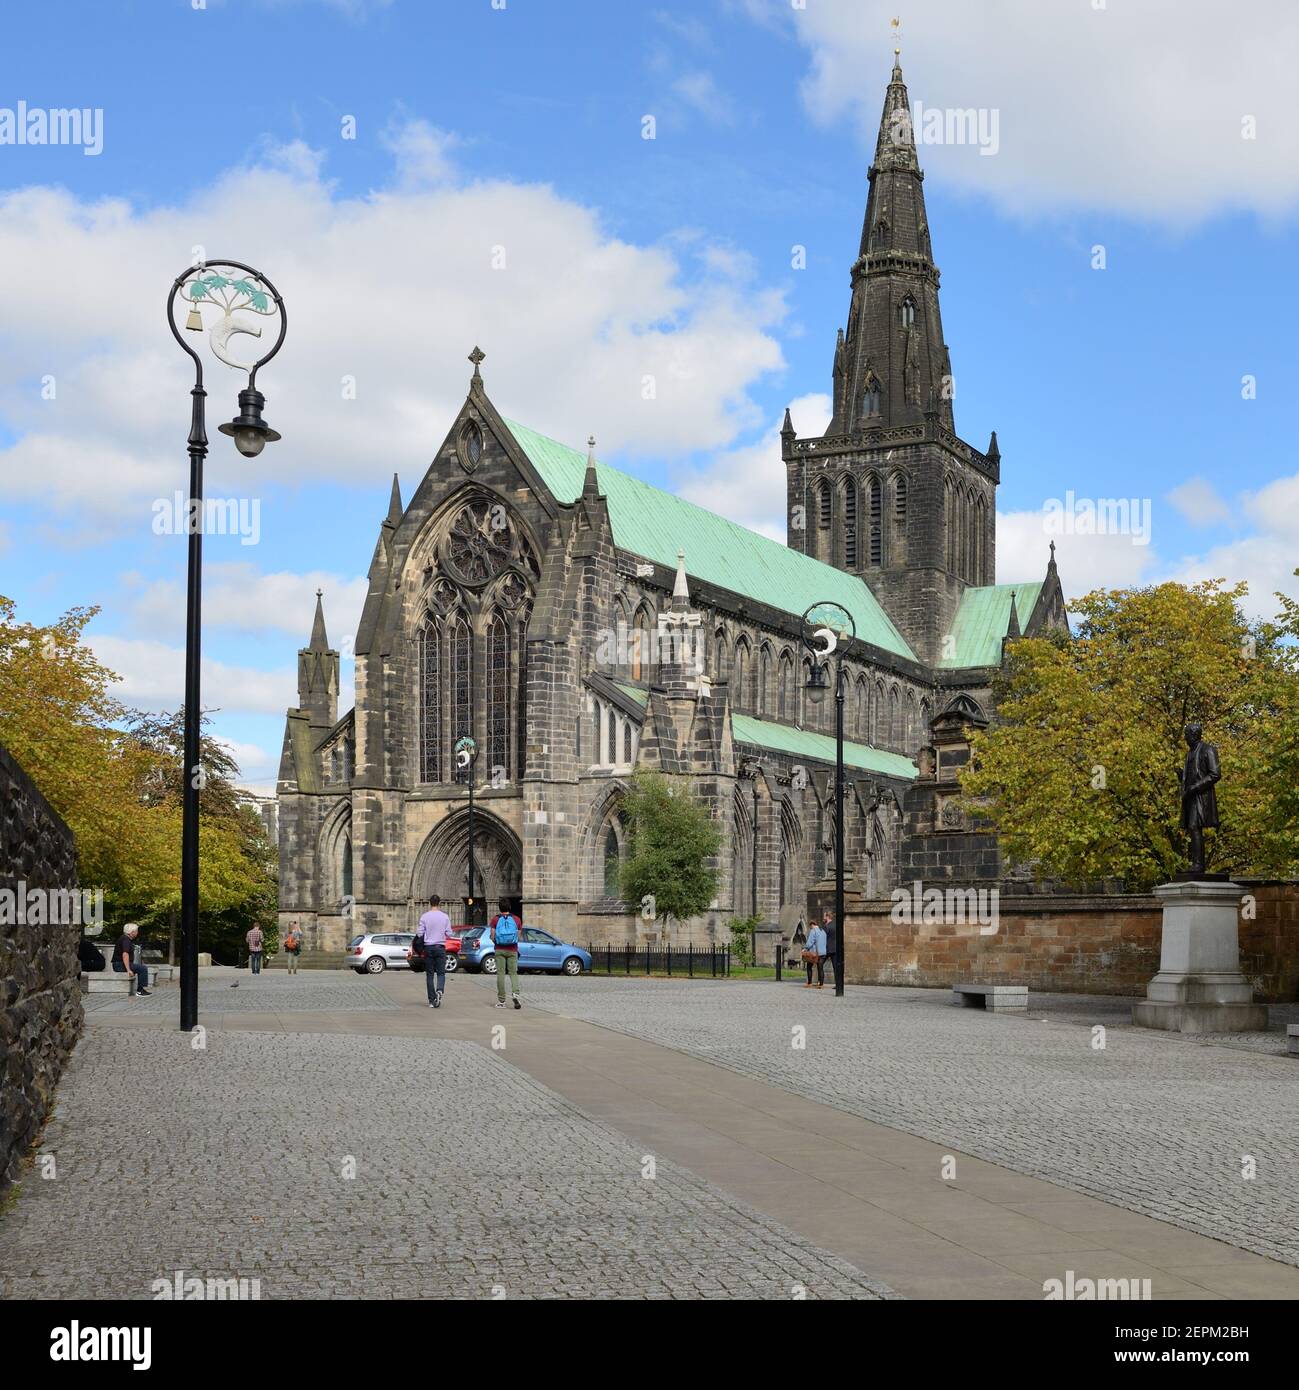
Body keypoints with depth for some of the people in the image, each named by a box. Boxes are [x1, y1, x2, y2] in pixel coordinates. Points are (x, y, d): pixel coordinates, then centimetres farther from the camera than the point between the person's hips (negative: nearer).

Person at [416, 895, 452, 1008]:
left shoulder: (424, 917, -4)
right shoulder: (445, 917, -2)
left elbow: (420, 934, -4)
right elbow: (449, 933, 0)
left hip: (428, 947, 0)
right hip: (440, 947, 0)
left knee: (429, 974, 6)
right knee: (441, 972, 5)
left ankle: (432, 1000, 5)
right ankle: (439, 991, -23)